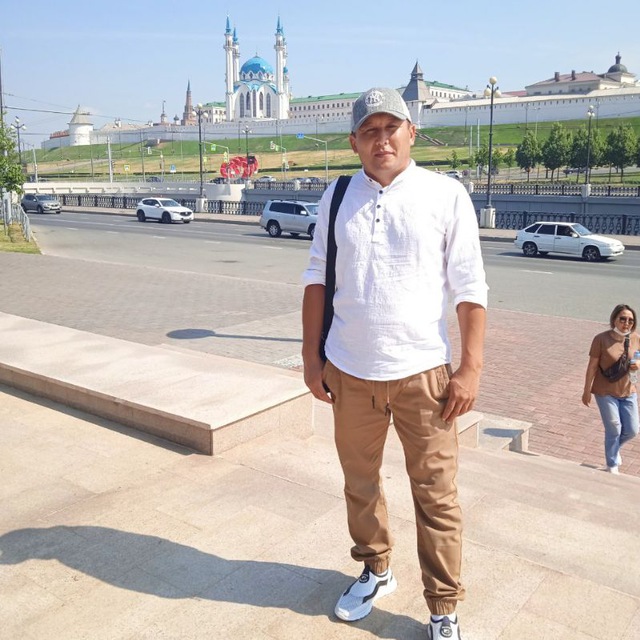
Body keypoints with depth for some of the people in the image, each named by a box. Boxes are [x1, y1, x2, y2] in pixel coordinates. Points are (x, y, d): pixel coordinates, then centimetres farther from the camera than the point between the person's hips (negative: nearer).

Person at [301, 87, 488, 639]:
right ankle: (375, 571, 42)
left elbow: (469, 288, -5)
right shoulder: (338, 197, 4)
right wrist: (312, 356, 5)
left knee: (436, 495, 6)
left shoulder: (446, 195, -4)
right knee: (360, 484, 18)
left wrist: (471, 368, -9)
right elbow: (318, 279, 7)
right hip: (350, 372, 3)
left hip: (422, 372, -3)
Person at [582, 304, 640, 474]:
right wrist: (586, 391, -8)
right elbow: (592, 366, -12)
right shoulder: (601, 339, -17)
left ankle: (614, 448, 42)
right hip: (605, 392, -4)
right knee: (614, 430, 2)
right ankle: (612, 466, 25)